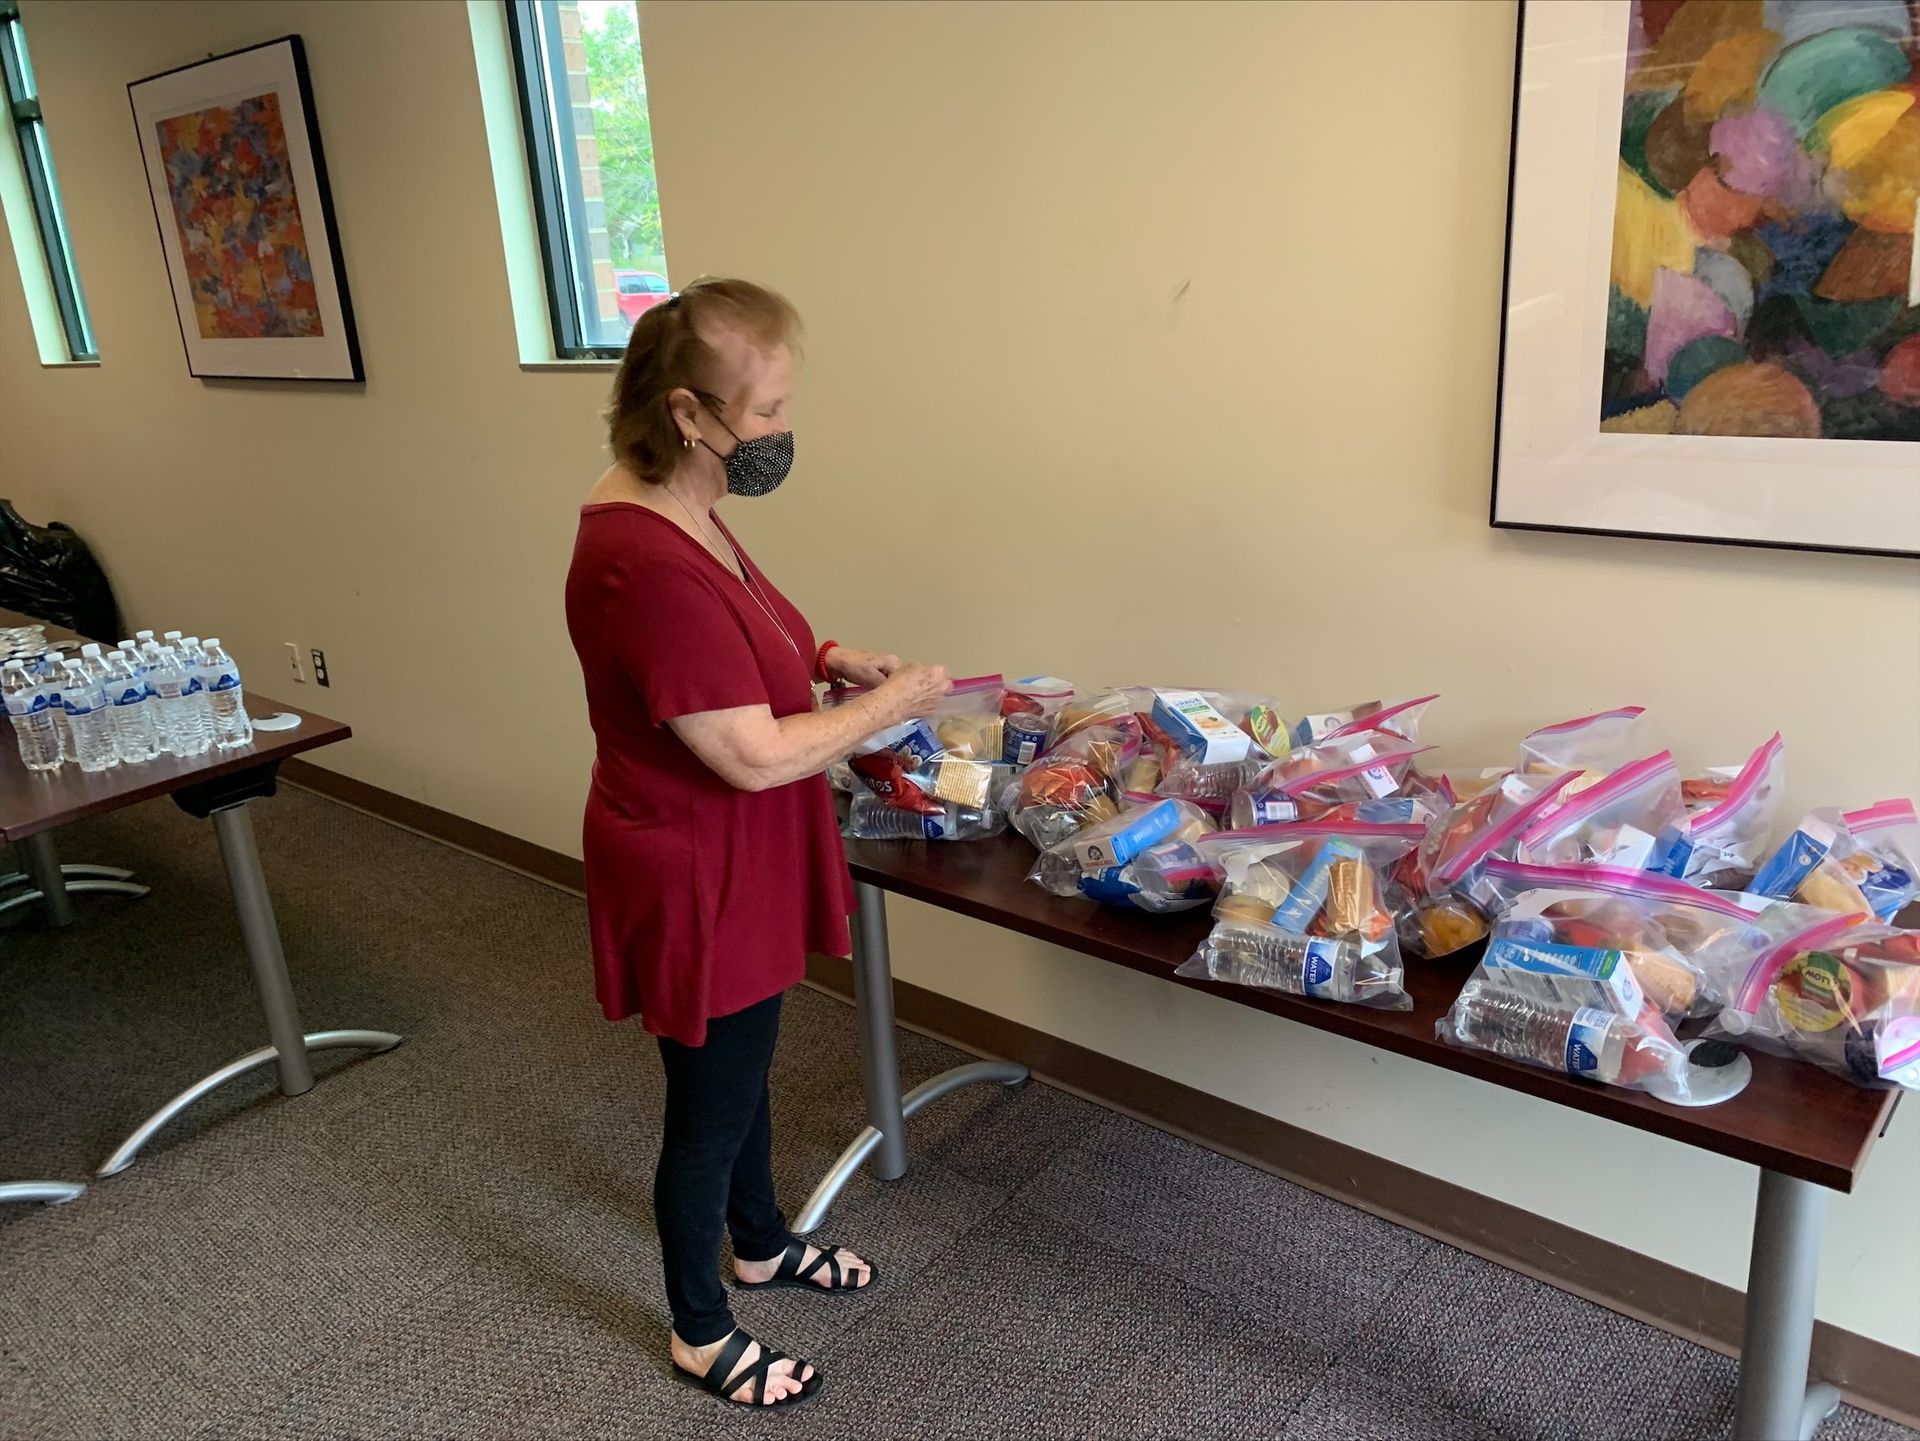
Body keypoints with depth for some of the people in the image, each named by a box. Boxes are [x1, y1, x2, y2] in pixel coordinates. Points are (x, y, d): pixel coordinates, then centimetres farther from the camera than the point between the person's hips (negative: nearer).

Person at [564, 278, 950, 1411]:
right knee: (712, 1104, 11)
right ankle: (702, 1332, 36)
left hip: (739, 864, 10)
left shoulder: (677, 514, 0)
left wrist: (824, 659, 1)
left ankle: (761, 1244, 51)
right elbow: (756, 756, -29)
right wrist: (892, 702, -16)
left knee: (744, 1064, 27)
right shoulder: (646, 566, -31)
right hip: (698, 880, -9)